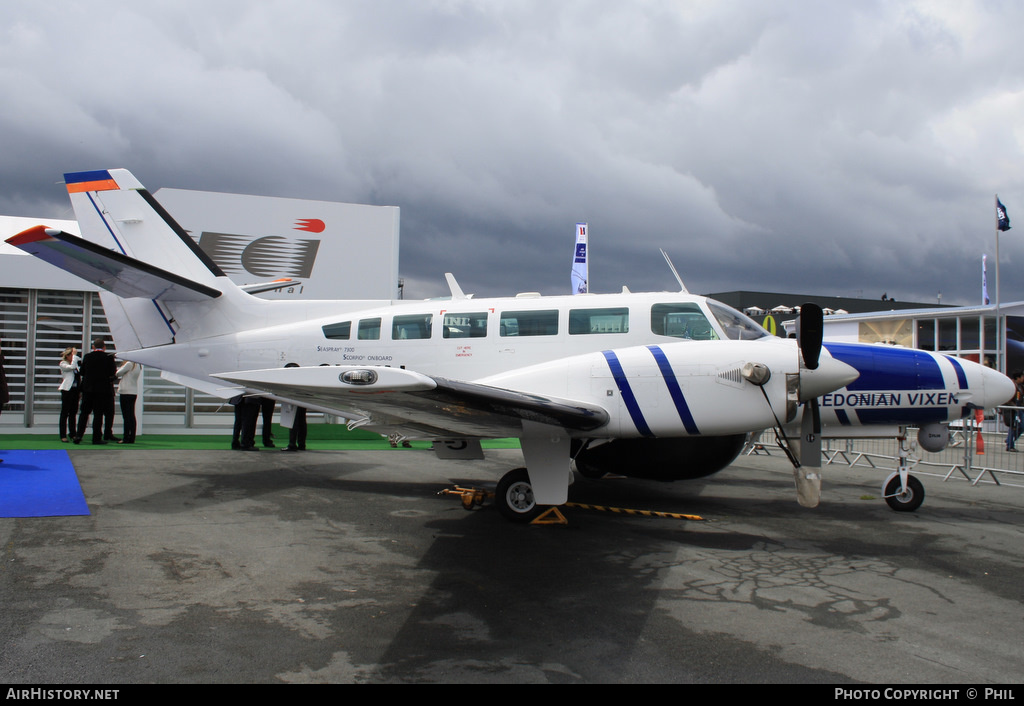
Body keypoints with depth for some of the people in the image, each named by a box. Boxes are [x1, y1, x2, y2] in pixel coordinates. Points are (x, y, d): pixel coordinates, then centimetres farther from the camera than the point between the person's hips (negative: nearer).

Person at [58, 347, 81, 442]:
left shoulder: (75, 363, 14)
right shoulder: (63, 364, -4)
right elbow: (72, 366, -24)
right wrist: (74, 355, -15)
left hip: (75, 390, 6)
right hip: (67, 390, -6)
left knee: (73, 413, 10)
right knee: (65, 413, -3)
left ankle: (73, 433, 17)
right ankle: (63, 435, -1)